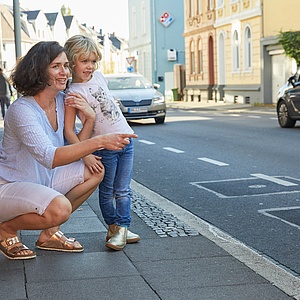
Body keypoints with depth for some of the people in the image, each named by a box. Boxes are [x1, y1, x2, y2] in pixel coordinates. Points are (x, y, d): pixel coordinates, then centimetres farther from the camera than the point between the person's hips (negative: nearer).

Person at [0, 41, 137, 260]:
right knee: (60, 208, -33)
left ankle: (50, 233, 5)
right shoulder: (22, 110, -25)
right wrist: (100, 142, -45)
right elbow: (50, 157, -38)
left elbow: (74, 150, 2)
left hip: (43, 180, 9)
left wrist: (90, 118, -15)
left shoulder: (62, 101, 0)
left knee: (95, 171, -2)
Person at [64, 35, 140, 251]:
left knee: (123, 190, 7)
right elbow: (68, 130, -18)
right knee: (107, 191, 5)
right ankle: (113, 228, 16)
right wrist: (85, 154, -26)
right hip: (104, 148, -5)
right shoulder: (73, 93, -15)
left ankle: (122, 228, 12)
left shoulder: (98, 76, 4)